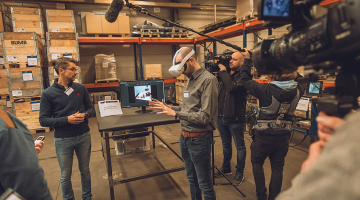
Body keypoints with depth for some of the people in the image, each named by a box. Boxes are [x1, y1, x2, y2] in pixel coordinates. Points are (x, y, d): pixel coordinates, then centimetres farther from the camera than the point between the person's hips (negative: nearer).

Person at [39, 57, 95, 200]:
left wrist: (85, 115, -13)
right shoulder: (48, 93, -8)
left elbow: (91, 108, 9)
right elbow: (43, 120, -9)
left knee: (85, 171, 18)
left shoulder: (81, 88, 0)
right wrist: (67, 119, -20)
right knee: (66, 176, 13)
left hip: (84, 136, 3)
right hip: (63, 139, -2)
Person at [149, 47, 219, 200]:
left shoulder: (208, 80, -18)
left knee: (204, 184, 7)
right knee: (191, 179, 23)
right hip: (185, 137, 8)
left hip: (199, 138, -8)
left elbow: (205, 116, -22)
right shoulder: (190, 80, 11)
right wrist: (168, 108, 9)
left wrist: (176, 114, -21)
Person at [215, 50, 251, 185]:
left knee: (240, 147, 10)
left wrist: (223, 72, -18)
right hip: (221, 117, 7)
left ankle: (240, 173, 26)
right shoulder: (226, 74, 7)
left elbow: (232, 87, -30)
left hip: (235, 119, -7)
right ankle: (226, 168, 38)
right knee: (225, 144, 21)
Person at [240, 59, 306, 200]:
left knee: (257, 163, 19)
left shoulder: (266, 90, -20)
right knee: (277, 168, 17)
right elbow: (302, 81, 17)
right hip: (283, 137, 4)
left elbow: (245, 80, -8)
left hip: (263, 136, -4)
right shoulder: (297, 90, -7)